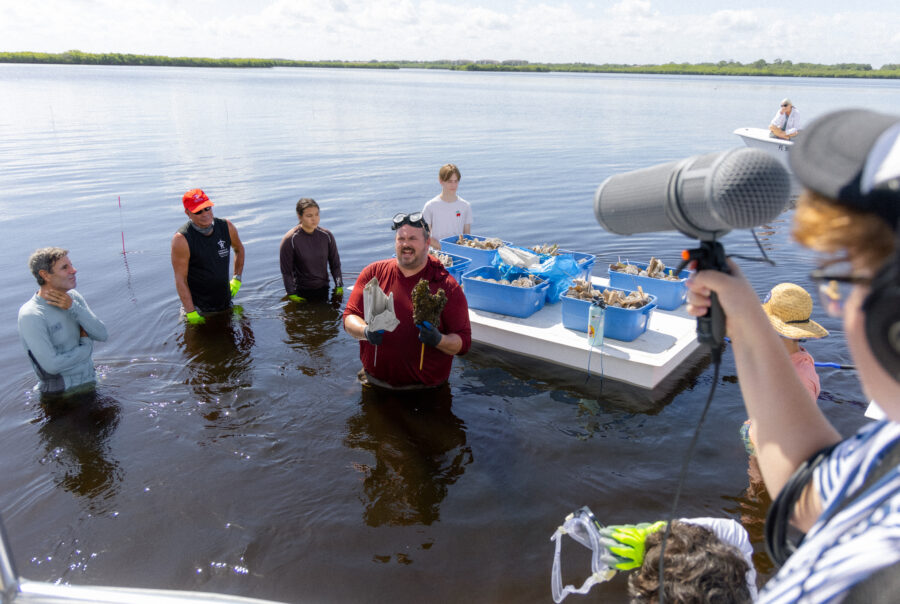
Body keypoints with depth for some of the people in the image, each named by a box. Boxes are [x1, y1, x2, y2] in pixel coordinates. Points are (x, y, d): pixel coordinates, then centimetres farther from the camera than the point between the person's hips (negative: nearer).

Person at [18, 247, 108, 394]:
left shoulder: (73, 296, 1)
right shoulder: (30, 315, -19)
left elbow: (102, 335, -5)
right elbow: (52, 365, -23)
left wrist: (73, 307, -17)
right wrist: (86, 345, -10)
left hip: (90, 382, 6)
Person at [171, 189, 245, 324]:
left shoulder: (226, 227, -5)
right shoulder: (182, 239, -20)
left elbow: (239, 249, 17)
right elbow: (180, 280, -17)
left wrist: (237, 278, 11)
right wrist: (191, 313, -18)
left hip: (226, 303, 5)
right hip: (197, 307, -4)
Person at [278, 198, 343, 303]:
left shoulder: (326, 235, -3)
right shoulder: (290, 240, -13)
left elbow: (335, 264, 6)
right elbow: (286, 271, -8)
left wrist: (339, 286, 3)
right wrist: (292, 294, -9)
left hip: (324, 290, 3)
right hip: (302, 292, -3)